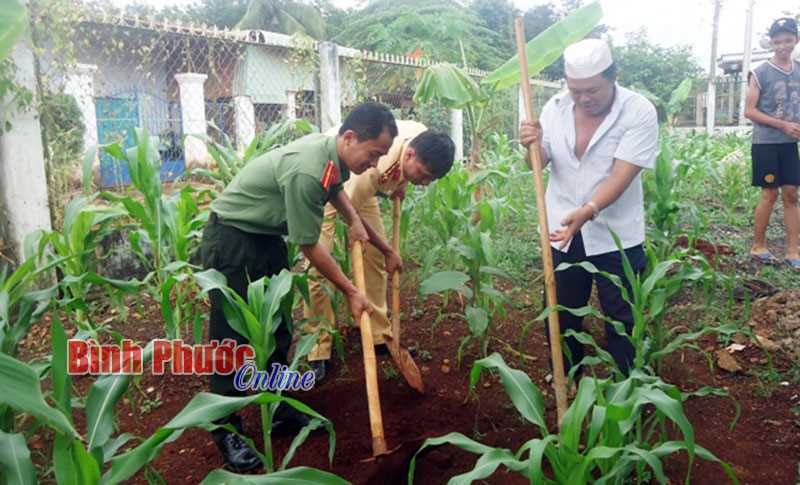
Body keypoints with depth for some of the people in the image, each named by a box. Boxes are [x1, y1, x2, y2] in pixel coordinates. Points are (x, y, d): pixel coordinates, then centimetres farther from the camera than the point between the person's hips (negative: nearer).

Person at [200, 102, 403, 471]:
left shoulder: (334, 153, -4)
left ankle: (280, 412, 24)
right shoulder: (306, 173, -32)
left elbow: (334, 188, 22)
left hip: (266, 235, 9)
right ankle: (226, 430, 9)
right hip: (231, 238, -9)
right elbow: (309, 247, -22)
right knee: (233, 337, -4)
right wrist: (350, 292, -12)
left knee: (277, 329, 12)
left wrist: (354, 221, 7)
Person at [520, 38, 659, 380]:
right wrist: (533, 145, -19)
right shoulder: (555, 107, -2)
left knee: (622, 319, 8)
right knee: (561, 315, 14)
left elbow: (622, 175, -23)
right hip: (562, 230, 4)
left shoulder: (640, 112, -14)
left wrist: (588, 211, -38)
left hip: (615, 235, -4)